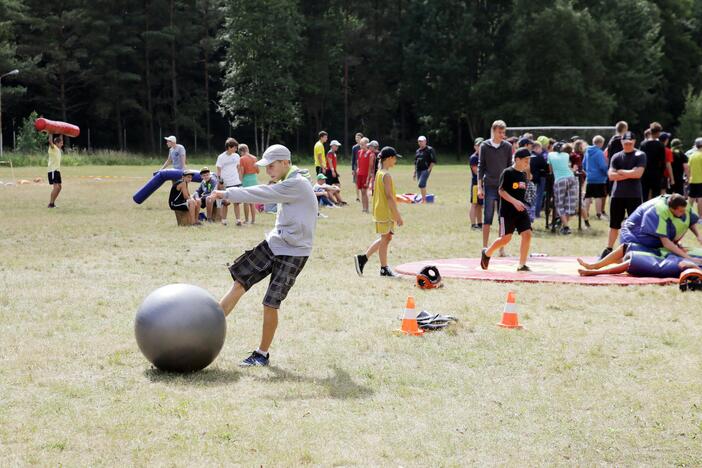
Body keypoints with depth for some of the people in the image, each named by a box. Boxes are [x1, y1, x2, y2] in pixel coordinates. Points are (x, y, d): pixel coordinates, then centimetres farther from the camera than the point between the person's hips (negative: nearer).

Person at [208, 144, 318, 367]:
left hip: (293, 253, -8)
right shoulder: (289, 184, 11)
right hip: (273, 244, 9)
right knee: (239, 281, 1)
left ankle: (262, 354, 8)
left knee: (270, 303, -6)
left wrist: (227, 194, -16)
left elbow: (262, 194, -21)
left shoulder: (297, 185, -18)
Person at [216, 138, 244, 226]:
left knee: (236, 202, 1)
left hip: (236, 183, 4)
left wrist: (240, 180, 12)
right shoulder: (221, 157, -5)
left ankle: (238, 220, -1)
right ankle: (224, 220, 12)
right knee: (225, 202, 2)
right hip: (226, 184, -4)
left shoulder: (236, 156, 9)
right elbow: (219, 171, -4)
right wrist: (220, 182, -10)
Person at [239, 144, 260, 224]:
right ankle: (253, 219, 11)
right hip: (254, 178, 5)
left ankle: (246, 219, 6)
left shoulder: (242, 159, -10)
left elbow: (241, 172, -14)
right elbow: (258, 171, 10)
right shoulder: (254, 158, 6)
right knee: (252, 202, 11)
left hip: (246, 179, -5)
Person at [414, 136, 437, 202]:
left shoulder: (429, 150, -3)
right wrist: (414, 172, 22)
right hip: (418, 170, 7)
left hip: (425, 170, -7)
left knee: (421, 184, -20)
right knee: (422, 185, 7)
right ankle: (424, 199, 13)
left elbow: (433, 161, -7)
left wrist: (429, 169, -14)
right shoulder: (418, 151, 18)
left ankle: (424, 199, -15)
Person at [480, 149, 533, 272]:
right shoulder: (508, 173, -11)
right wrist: (514, 201, -24)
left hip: (521, 211, 6)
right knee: (505, 238, -4)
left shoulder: (523, 174, 11)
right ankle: (486, 253, 22)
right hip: (507, 211, -6)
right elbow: (501, 190, -15)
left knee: (527, 234, -8)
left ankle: (522, 265, -1)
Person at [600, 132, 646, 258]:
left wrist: (621, 172, -6)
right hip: (617, 195, 3)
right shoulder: (616, 157, 8)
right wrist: (629, 174, -11)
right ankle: (609, 249, 19)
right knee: (614, 224, 11)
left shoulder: (640, 155, -1)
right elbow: (611, 175, -4)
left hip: (634, 195, -3)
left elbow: (638, 173, -15)